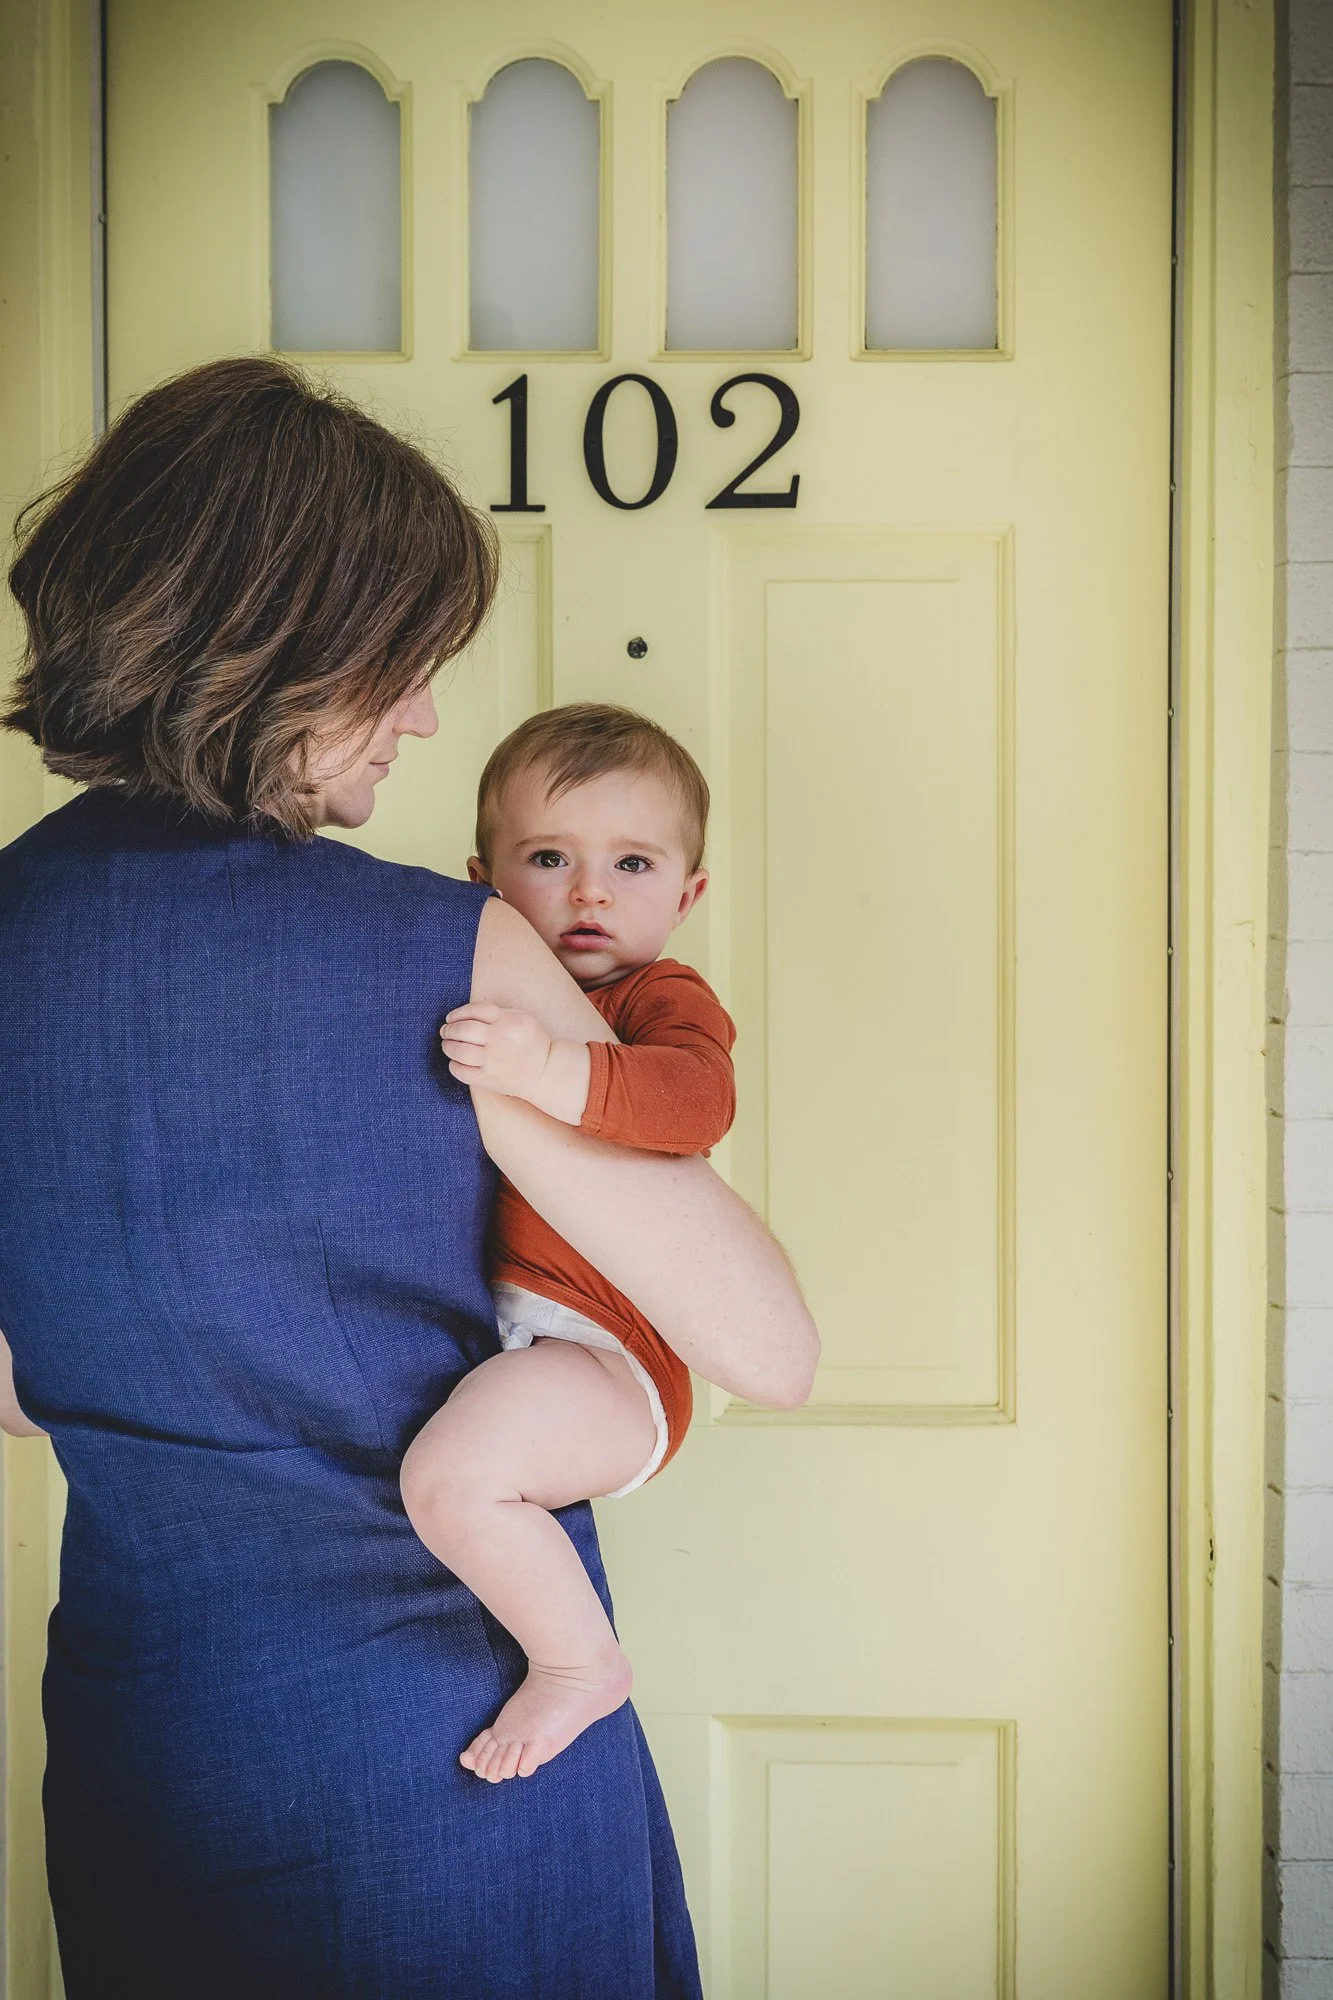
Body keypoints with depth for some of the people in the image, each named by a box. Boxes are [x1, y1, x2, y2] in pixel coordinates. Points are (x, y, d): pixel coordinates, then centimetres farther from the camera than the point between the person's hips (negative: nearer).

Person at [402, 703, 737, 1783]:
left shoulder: (663, 997, -3)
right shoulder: (489, 998, 20)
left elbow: (700, 1098, -27)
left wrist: (557, 1073, -41)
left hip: (595, 1355, -9)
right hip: (461, 1329, 9)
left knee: (453, 1471, -32)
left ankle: (583, 1662, -5)